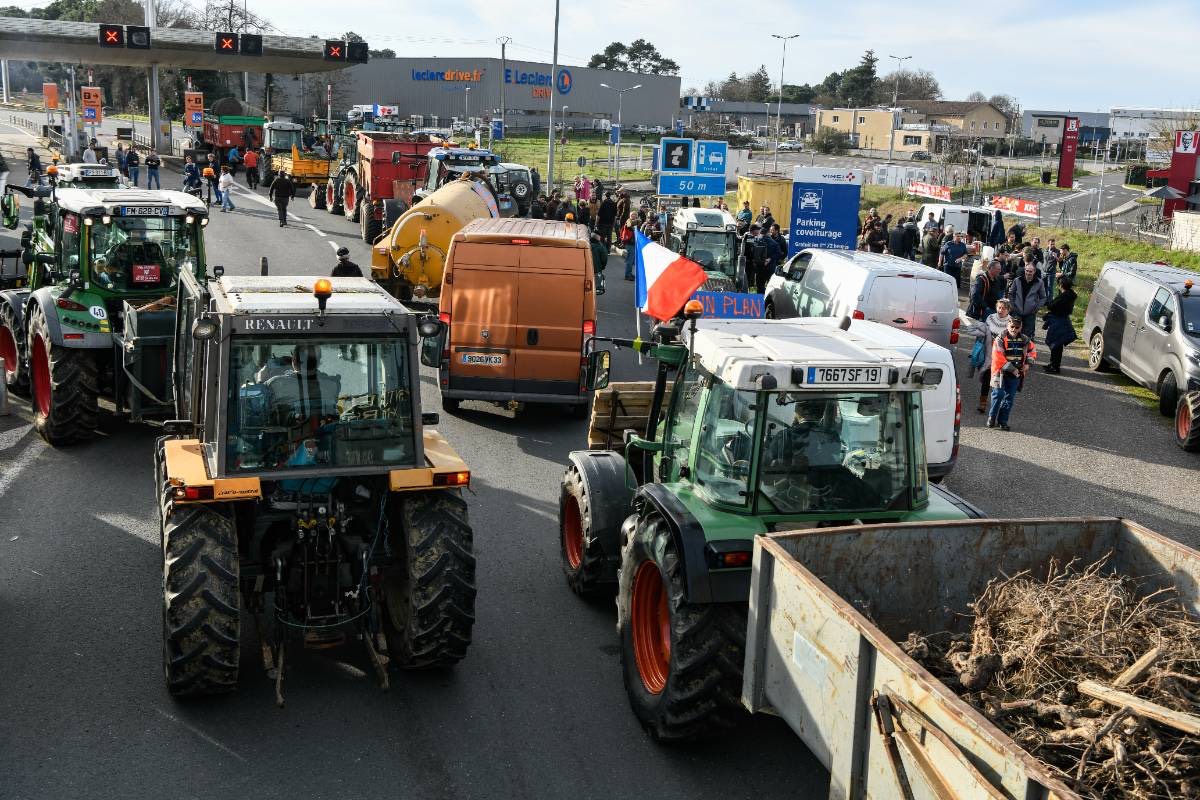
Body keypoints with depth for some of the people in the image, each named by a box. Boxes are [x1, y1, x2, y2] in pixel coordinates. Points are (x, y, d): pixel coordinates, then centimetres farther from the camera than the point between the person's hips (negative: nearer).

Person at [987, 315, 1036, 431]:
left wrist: (1028, 363, 5)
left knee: (1010, 398, 6)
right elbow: (998, 358, -16)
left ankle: (1003, 421, 14)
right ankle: (992, 417, 11)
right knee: (998, 395, -5)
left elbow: (1033, 350, 21)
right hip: (1001, 373, -4)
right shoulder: (1000, 339, -10)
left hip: (1016, 375, 4)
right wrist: (1011, 369, -17)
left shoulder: (1024, 340, 5)